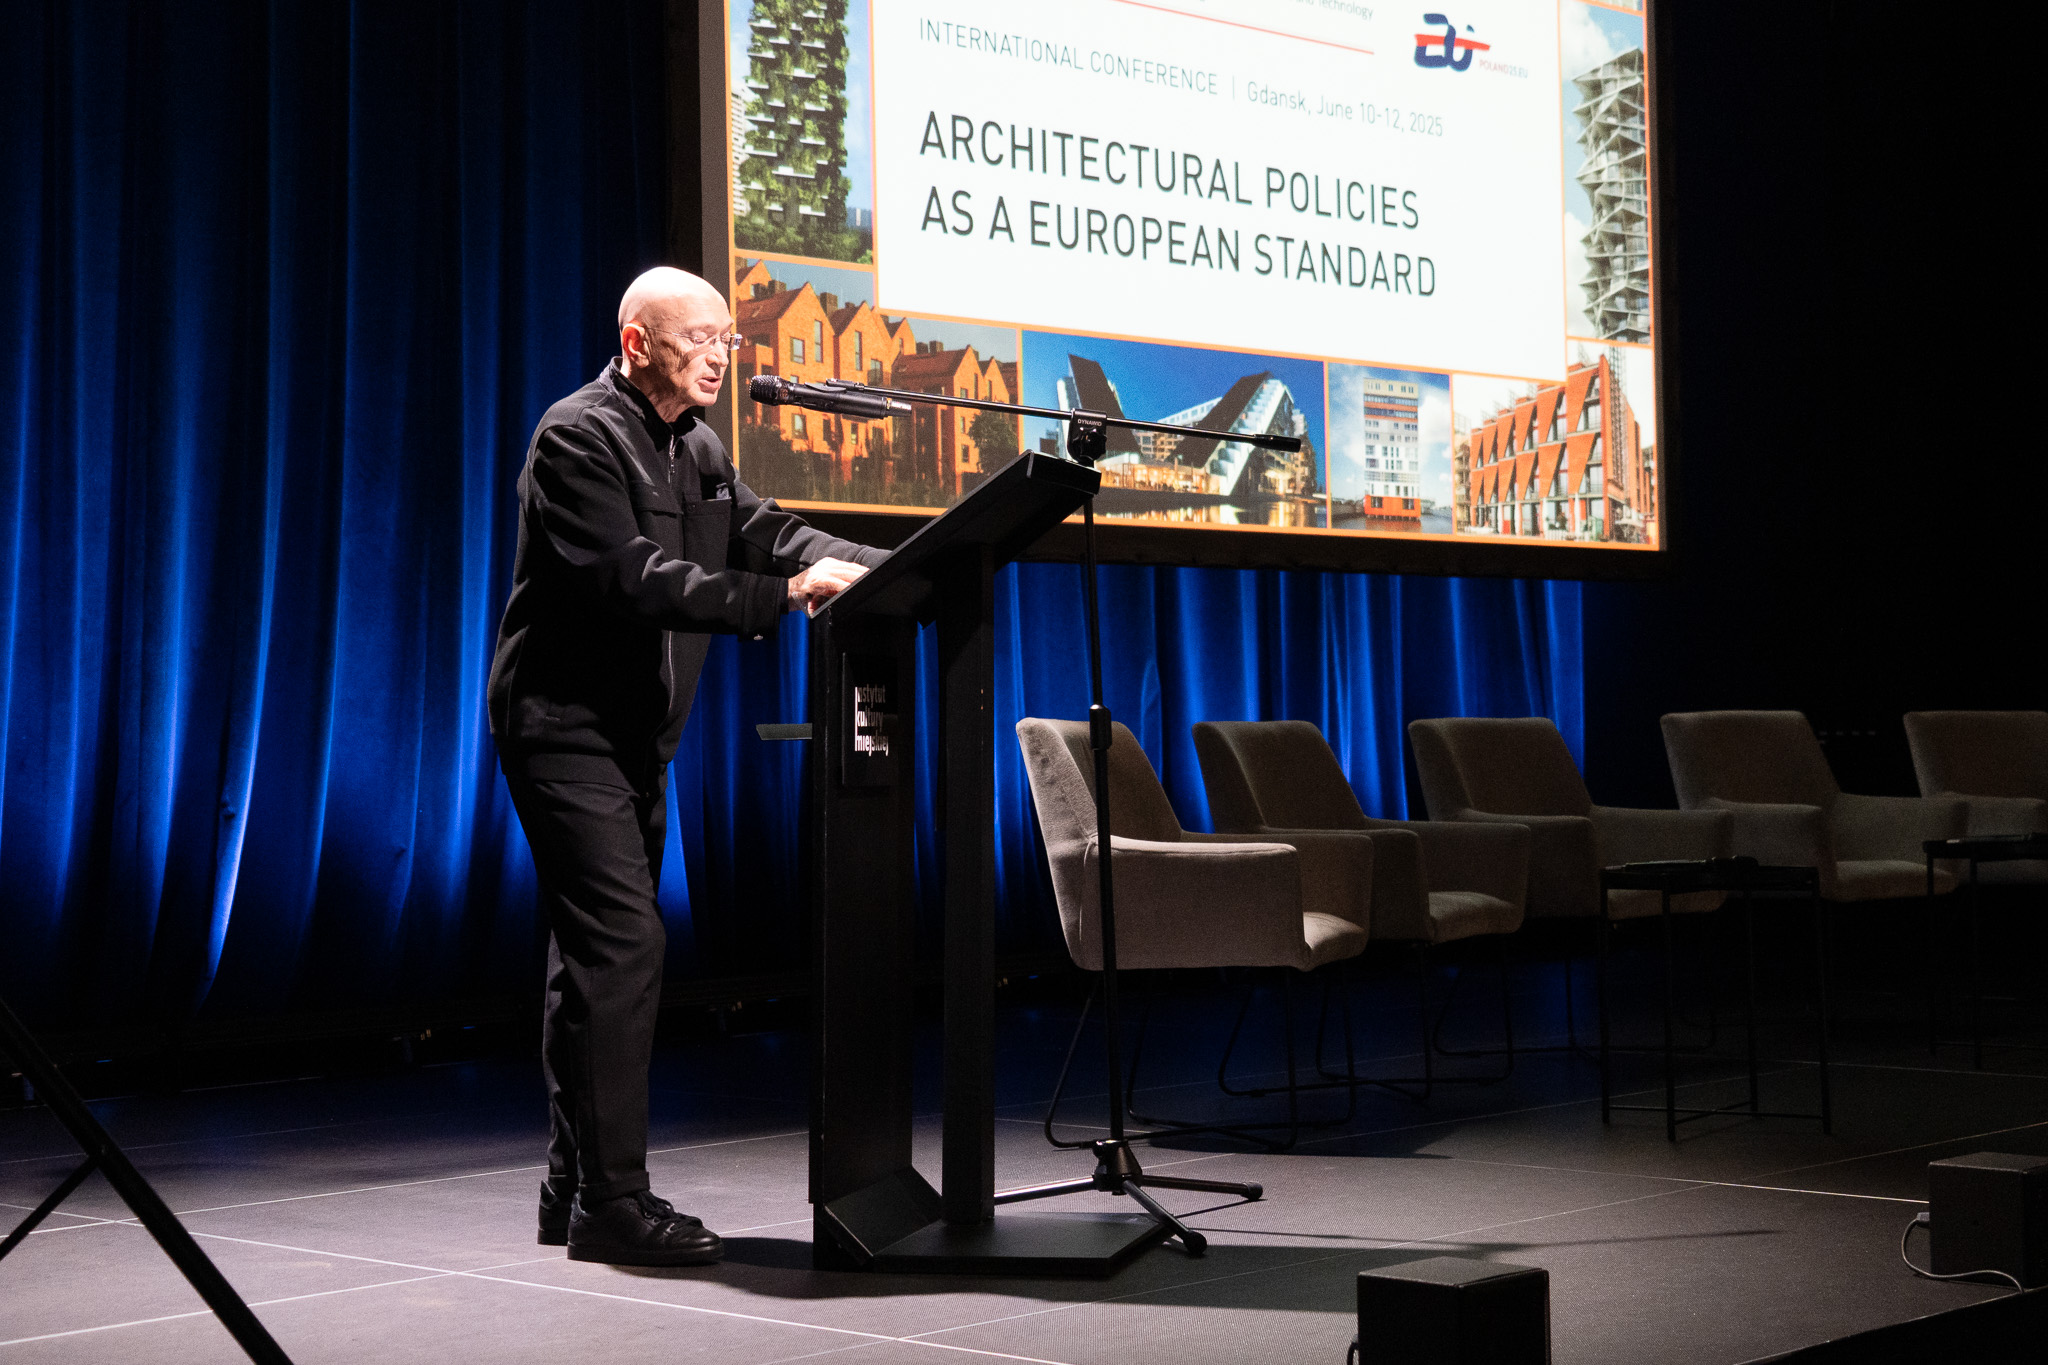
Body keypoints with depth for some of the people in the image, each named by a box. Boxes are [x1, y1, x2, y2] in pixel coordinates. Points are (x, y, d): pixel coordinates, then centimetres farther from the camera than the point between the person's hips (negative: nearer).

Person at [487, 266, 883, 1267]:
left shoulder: (698, 449, 14)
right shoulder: (579, 436, -14)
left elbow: (769, 532, 9)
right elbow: (632, 576, -25)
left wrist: (883, 570, -9)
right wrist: (781, 593, -31)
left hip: (635, 736, 10)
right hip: (566, 726, -9)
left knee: (595, 957, 12)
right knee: (624, 946, -15)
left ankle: (575, 1189, 20)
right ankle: (613, 1202, -11)